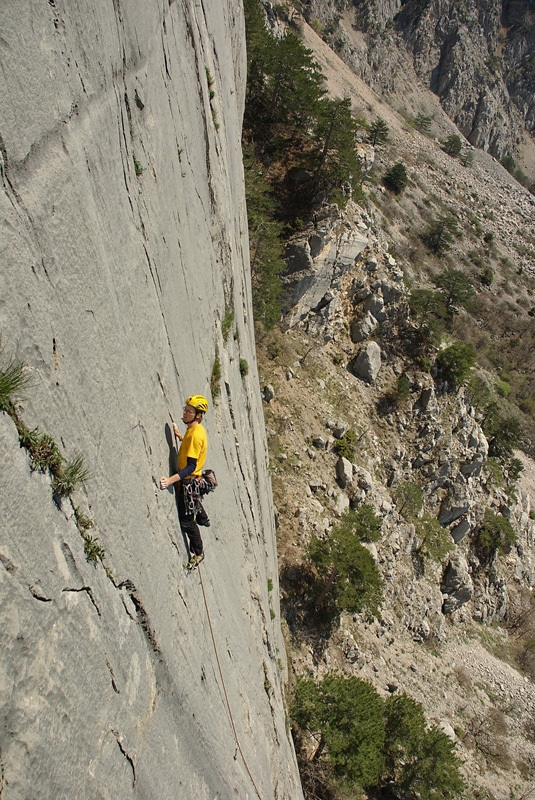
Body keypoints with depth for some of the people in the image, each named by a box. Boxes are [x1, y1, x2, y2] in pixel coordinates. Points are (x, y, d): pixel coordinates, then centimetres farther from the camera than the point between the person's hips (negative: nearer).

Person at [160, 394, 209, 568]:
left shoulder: (195, 434, -30)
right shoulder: (195, 429, -2)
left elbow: (191, 466, -34)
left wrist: (171, 480, -43)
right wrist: (179, 436, 8)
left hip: (189, 481, -10)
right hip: (191, 479, 10)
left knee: (186, 521, 2)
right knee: (194, 501, 38)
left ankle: (198, 553, 20)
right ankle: (203, 519, 67)